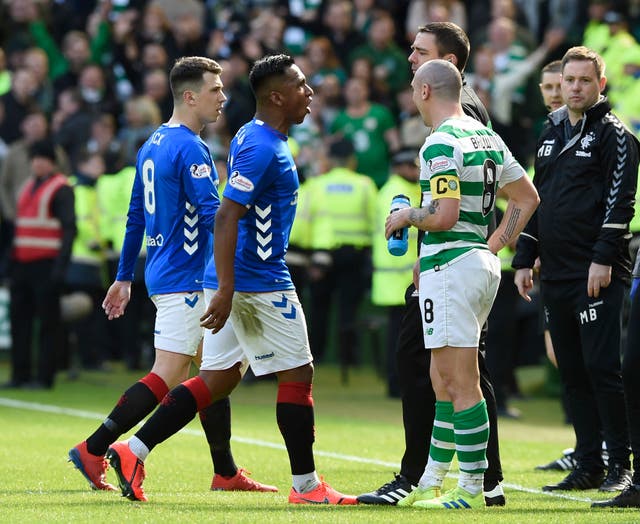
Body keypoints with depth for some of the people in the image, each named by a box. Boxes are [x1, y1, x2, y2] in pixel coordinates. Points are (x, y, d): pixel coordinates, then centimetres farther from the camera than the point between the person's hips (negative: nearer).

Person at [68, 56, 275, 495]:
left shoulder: (153, 145, 14)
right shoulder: (190, 148, -15)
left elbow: (136, 216, 19)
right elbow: (213, 215, -24)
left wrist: (124, 277, 22)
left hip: (164, 273, 10)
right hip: (185, 280, -10)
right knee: (167, 376, -9)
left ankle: (226, 472, 16)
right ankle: (93, 450, -8)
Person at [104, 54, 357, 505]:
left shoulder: (254, 138, 15)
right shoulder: (262, 148, -17)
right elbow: (226, 217, -23)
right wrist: (226, 290, -26)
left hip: (235, 281, 10)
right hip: (259, 282, -10)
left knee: (218, 380, 10)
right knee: (298, 374, 0)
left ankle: (133, 451, 4)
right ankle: (306, 485, 6)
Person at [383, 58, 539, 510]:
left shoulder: (442, 143, -15)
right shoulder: (486, 136, 14)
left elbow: (444, 215, -23)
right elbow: (527, 197, 19)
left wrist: (405, 216, -5)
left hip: (450, 266, -10)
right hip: (483, 264, 10)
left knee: (461, 385, -7)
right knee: (444, 382, 16)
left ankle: (471, 490, -7)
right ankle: (430, 484, 21)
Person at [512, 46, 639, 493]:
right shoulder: (551, 133, 18)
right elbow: (536, 199, 23)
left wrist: (604, 259, -18)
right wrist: (524, 259, 18)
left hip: (598, 275, -7)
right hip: (556, 273, 7)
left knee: (601, 368, -9)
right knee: (572, 372, 8)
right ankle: (589, 466, 13)